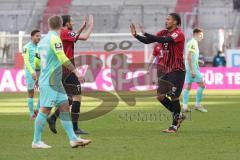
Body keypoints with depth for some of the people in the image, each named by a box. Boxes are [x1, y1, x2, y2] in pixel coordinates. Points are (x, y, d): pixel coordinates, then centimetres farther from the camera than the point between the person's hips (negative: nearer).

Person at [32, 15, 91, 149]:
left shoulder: (44, 40, 13)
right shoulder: (55, 38, -14)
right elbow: (62, 58, -21)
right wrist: (76, 71, -19)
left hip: (56, 81, 9)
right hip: (50, 81, -9)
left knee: (65, 107, 6)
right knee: (45, 110, -6)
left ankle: (73, 139, 5)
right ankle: (37, 141, 0)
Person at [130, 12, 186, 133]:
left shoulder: (179, 34, -13)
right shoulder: (164, 32, 9)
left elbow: (163, 40, -28)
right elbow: (147, 41, 8)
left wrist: (145, 34, -27)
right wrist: (136, 35, -7)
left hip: (176, 70, -7)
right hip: (165, 69, 7)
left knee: (174, 97, -5)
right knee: (160, 96, 3)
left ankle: (175, 125, 8)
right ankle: (178, 115, 22)